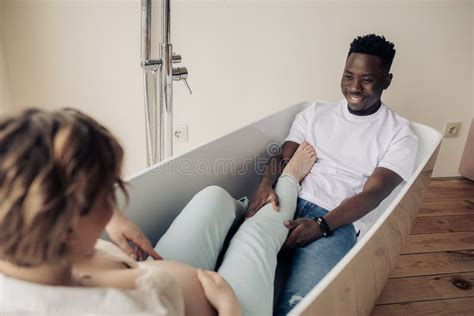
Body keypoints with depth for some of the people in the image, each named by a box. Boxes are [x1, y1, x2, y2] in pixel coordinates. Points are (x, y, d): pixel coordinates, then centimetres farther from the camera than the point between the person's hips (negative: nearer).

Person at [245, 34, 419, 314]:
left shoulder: (399, 133, 8)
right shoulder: (315, 113, 18)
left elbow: (373, 193, -4)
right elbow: (283, 157, 10)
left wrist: (321, 225, -20)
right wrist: (266, 184, -15)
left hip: (338, 222, -2)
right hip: (287, 204, 3)